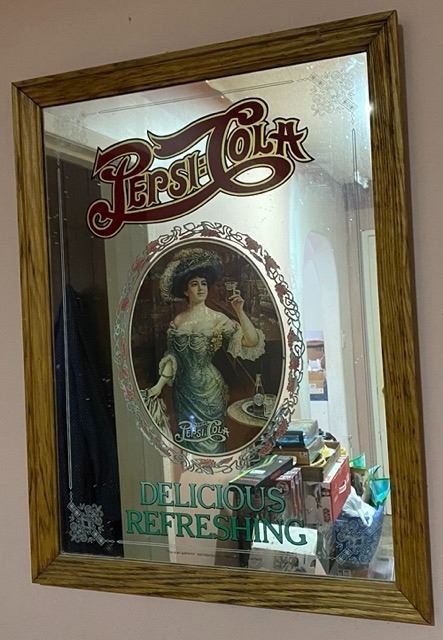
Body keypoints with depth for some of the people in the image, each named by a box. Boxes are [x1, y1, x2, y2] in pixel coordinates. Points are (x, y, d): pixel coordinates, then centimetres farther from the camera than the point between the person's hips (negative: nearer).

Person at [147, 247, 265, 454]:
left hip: (209, 390, -3)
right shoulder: (177, 322, 4)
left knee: (210, 441, 3)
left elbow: (251, 342, -16)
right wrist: (159, 385, 0)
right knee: (188, 440, 10)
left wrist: (240, 312, -24)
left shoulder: (217, 319, -6)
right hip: (184, 390, 3)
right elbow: (171, 359, 8)